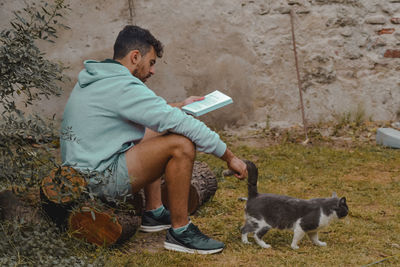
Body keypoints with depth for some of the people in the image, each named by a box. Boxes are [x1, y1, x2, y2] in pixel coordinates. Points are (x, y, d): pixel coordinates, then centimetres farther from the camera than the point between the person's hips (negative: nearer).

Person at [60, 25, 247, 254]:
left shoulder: (97, 79, 12)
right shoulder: (123, 87, -19)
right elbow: (182, 124, -20)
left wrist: (179, 106, 32)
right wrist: (230, 157, -14)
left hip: (80, 171, 11)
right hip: (100, 180, -11)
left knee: (152, 131, 27)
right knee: (181, 143, -20)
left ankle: (154, 212, 24)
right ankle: (180, 232, -9)